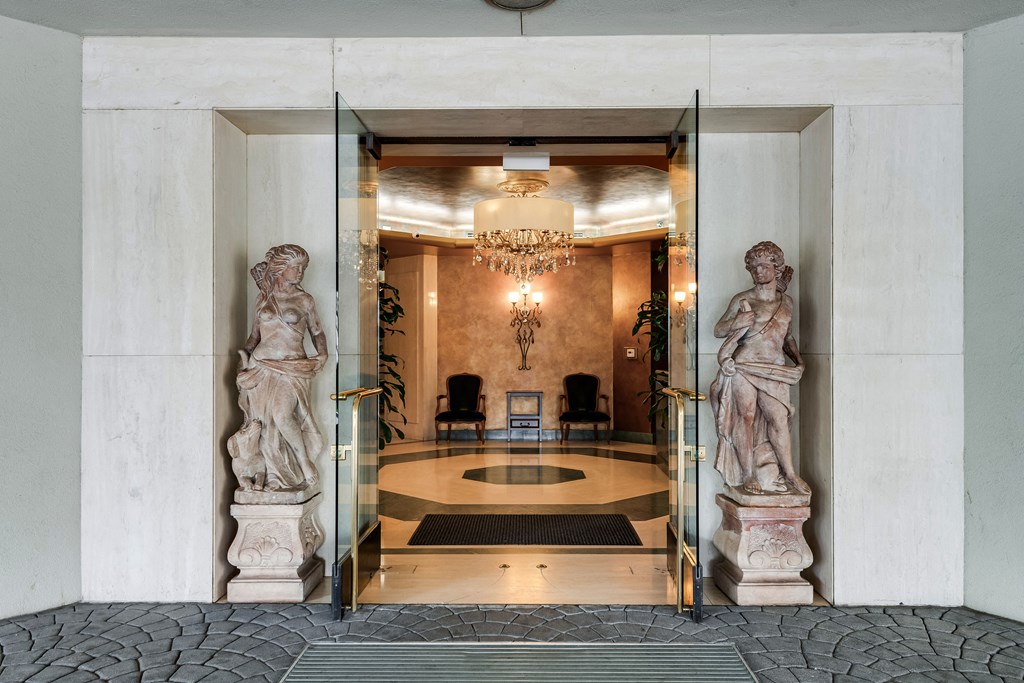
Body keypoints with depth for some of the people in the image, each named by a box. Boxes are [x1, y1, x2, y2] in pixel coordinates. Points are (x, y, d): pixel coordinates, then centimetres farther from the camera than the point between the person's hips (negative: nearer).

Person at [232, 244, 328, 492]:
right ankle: (275, 476, 9)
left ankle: (306, 467, -6)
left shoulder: (304, 300, 7)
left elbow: (317, 332, 14)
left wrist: (322, 354, -3)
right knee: (265, 422, -2)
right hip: (261, 366, 3)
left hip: (291, 368, -3)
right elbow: (255, 335, 18)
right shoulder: (263, 297, 12)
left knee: (281, 415, -21)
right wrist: (243, 357, 4)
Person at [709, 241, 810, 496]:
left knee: (779, 418, -4)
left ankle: (790, 474, 6)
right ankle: (748, 476, 1)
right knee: (746, 417, -5)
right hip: (744, 365, -3)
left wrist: (798, 360, 11)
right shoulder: (742, 300, 4)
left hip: (775, 370, 3)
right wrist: (736, 323, -11)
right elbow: (718, 330, 7)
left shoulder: (786, 301, 16)